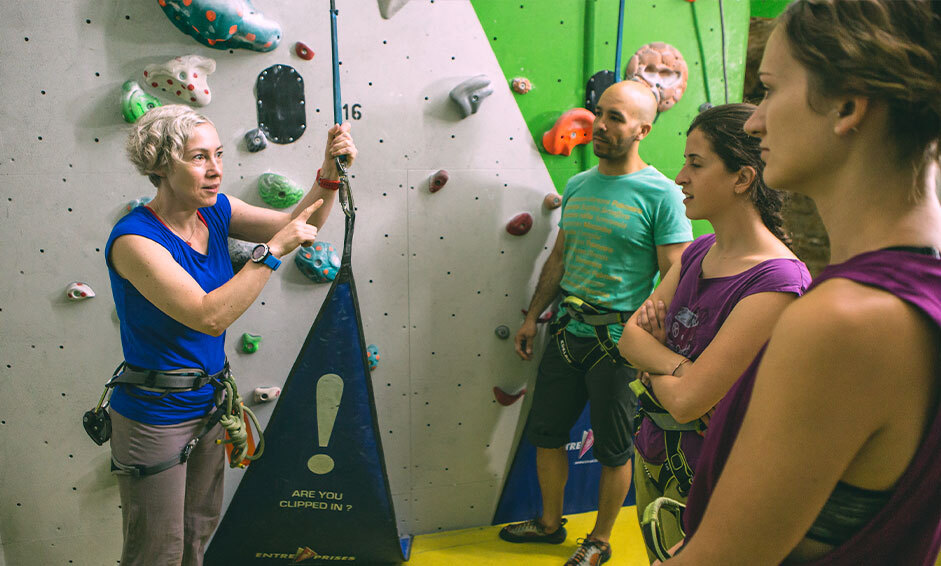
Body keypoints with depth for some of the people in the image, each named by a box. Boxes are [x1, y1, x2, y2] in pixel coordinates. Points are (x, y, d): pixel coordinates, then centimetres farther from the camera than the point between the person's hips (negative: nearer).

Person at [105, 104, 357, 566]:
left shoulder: (215, 211, -3)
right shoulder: (134, 239, -25)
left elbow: (299, 226, -2)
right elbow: (209, 316, -35)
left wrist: (330, 174, -19)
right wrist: (273, 250, -31)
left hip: (207, 405, 7)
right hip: (154, 415, -7)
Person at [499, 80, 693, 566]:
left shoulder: (661, 194, -12)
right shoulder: (576, 186, 7)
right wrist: (532, 317, 14)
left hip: (620, 344, -6)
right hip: (568, 334, 6)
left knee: (613, 451, 11)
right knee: (546, 432, 17)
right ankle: (550, 523, 39)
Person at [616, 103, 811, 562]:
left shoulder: (776, 283, -26)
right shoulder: (698, 253, 0)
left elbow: (688, 400, -29)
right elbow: (629, 337, -2)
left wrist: (652, 360, -11)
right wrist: (674, 363, -20)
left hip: (700, 485, -7)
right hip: (652, 450, 7)